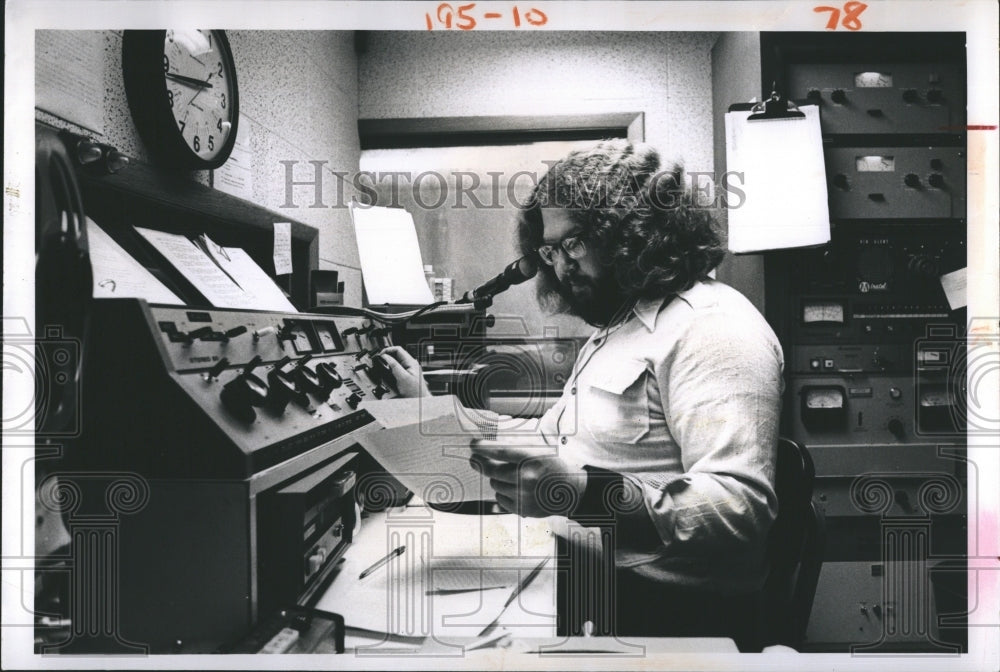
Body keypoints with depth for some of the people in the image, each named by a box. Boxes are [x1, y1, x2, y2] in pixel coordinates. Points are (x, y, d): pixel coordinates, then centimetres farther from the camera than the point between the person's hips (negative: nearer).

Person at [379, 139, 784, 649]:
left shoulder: (713, 325, -11)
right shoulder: (617, 326, 20)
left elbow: (742, 507, -23)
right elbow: (551, 451, 17)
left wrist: (586, 492, -33)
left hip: (663, 602, -8)